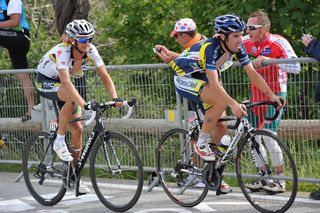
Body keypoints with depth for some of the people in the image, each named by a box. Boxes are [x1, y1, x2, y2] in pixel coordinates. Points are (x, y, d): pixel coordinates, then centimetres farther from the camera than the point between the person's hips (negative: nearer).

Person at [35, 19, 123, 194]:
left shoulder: (91, 50, -19)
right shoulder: (62, 51, -36)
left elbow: (104, 76, -20)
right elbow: (66, 82, -47)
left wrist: (115, 98, -36)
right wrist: (85, 104, -58)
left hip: (62, 84, 6)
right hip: (45, 81, -6)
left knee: (77, 128, -2)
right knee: (71, 99, -37)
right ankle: (59, 141, -19)